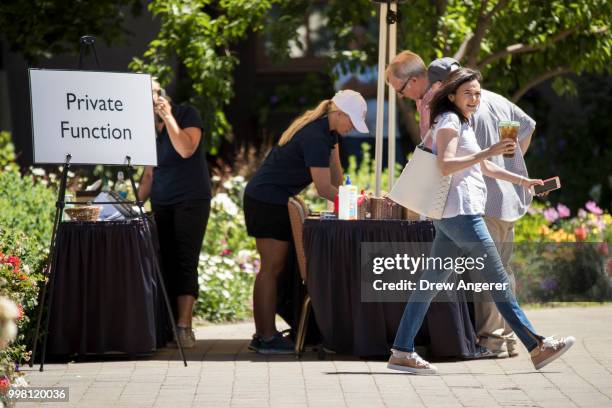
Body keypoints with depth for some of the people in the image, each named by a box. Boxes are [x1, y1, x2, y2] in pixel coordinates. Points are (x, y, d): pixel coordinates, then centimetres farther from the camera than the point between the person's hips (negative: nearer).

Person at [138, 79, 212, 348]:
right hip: (161, 203, 6)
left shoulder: (187, 115, -2)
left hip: (191, 200, -6)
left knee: (185, 262, -13)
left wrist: (168, 117, -18)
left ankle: (184, 328, -19)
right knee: (165, 265, -1)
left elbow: (186, 149, -19)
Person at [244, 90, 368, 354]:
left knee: (270, 268, 12)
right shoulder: (315, 137, -23)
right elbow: (324, 188, -22)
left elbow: (335, 172, 10)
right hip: (268, 201, -10)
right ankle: (268, 338, -5)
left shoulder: (327, 129, 8)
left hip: (273, 201, 10)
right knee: (272, 268, -7)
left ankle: (262, 335, 15)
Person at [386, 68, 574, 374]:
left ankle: (402, 352, 3)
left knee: (432, 282, 6)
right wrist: (488, 152, -26)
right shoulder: (449, 122, -7)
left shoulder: (463, 124, 25)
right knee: (498, 282, -6)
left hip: (451, 218, 10)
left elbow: (485, 167, 31)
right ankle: (537, 346, -4)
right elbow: (446, 165, -22)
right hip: (460, 213, -10)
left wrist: (523, 181, 27)